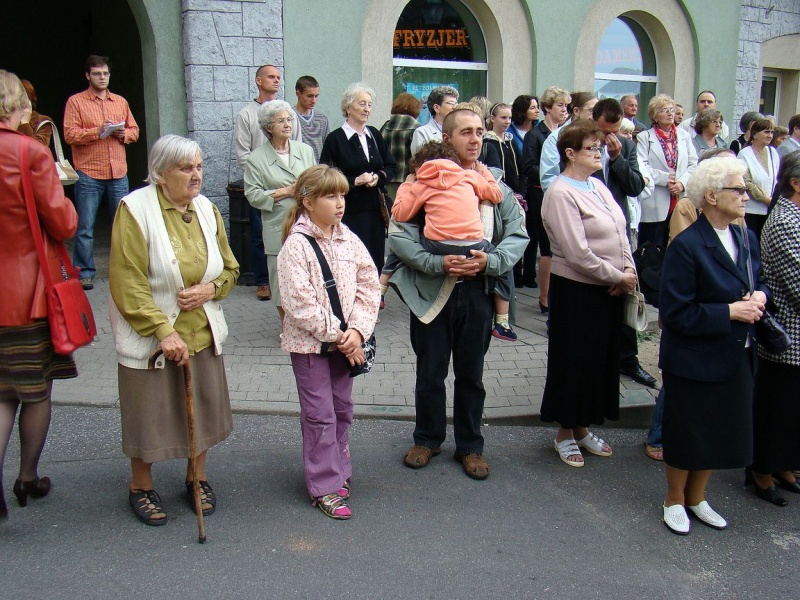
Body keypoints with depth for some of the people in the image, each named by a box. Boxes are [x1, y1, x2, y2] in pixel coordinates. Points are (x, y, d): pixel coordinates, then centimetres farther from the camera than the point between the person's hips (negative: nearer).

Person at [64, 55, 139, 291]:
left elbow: (134, 130, 17)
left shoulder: (121, 102, 15)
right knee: (85, 227, -1)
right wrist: (98, 131, -19)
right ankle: (84, 272, 7)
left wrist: (124, 133, -5)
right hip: (89, 174, -4)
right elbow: (69, 135, -7)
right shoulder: (76, 101, 1)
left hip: (118, 174, 4)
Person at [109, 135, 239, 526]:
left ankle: (197, 477, 37)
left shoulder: (206, 209, 3)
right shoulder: (135, 209, -14)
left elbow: (230, 269, 13)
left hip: (202, 333, 5)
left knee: (203, 409, 13)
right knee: (147, 412, 8)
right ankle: (141, 486, 31)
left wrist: (211, 289, -9)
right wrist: (164, 332, -21)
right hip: (149, 338, -5)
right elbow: (127, 284, -17)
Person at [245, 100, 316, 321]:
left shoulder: (305, 150, 10)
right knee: (282, 279, 4)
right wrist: (285, 192, -11)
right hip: (279, 229, -2)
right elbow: (253, 195, -6)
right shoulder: (256, 158, 0)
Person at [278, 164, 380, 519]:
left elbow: (369, 286, 1)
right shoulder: (296, 245, -15)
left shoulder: (348, 239, 3)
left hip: (344, 341, 6)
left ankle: (337, 471, 32)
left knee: (343, 409, 15)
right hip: (310, 343, -6)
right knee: (320, 415, 1)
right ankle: (324, 487, 12)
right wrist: (337, 334, -18)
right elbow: (300, 304, -20)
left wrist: (356, 330, -12)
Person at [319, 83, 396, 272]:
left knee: (376, 260, 6)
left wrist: (378, 177, -4)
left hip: (375, 209, 5)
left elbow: (391, 166, 16)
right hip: (349, 212, -5)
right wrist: (355, 181, -16)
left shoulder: (375, 135, 12)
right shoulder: (335, 139, -4)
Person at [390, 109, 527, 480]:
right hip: (431, 291, -2)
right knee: (430, 372, 11)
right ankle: (428, 439, 32)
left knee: (471, 373, 13)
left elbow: (518, 234, 4)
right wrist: (437, 263, -21)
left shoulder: (495, 185, 5)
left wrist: (490, 261, -15)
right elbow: (398, 235, -9)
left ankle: (470, 445, 29)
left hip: (477, 291, 2)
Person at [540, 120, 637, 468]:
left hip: (607, 290, 8)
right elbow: (577, 252, -22)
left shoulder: (598, 187, 11)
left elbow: (620, 234, 12)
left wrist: (628, 272, -4)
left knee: (602, 358, 15)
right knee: (574, 360, 4)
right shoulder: (561, 194, -16)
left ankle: (582, 428, 30)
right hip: (576, 291, -8)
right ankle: (565, 433, 21)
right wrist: (617, 276, -15)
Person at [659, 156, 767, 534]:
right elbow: (676, 313, -21)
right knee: (686, 433, 9)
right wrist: (729, 312, -22)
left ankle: (696, 497, 39)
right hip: (693, 359, -7)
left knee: (720, 431, 18)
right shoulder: (686, 246, -19)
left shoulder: (746, 239, 4)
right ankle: (674, 500, 32)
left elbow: (760, 282, 19)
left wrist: (759, 296, -5)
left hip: (735, 358, 7)